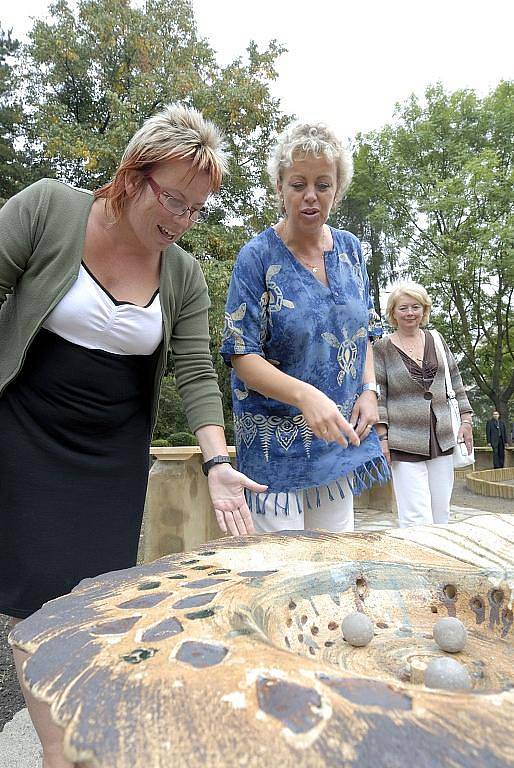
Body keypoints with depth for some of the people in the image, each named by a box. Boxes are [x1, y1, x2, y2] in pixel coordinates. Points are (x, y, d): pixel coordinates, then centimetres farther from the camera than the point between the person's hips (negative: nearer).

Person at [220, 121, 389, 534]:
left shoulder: (350, 249, 6)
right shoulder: (258, 257, -11)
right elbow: (243, 356, -14)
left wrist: (369, 390, -1)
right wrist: (305, 395, -30)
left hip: (340, 434, 5)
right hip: (276, 440, -5)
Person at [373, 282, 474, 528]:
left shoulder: (436, 340, 12)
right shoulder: (383, 348, 0)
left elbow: (455, 381, 16)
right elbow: (377, 395, -3)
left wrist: (466, 420, 9)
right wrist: (382, 437, -8)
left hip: (442, 440, 5)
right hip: (405, 444, -4)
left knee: (441, 515, 11)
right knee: (417, 519, -8)